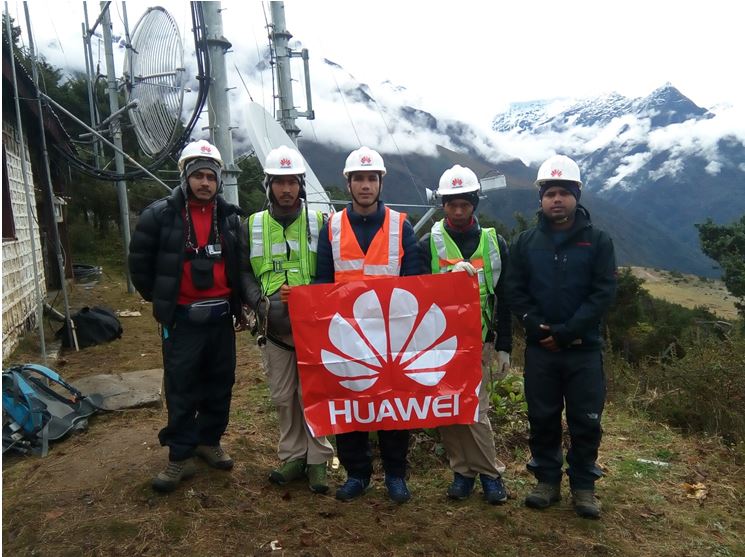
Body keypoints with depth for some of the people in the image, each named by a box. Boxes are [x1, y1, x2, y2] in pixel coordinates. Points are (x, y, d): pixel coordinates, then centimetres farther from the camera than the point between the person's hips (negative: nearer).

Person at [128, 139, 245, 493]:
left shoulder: (230, 217, 5)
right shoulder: (160, 215, -6)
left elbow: (241, 264, 17)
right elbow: (140, 263, 2)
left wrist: (237, 299, 12)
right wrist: (160, 299, 6)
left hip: (221, 316, 4)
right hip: (181, 318, -3)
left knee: (220, 384, 13)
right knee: (181, 389, 2)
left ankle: (209, 442, 31)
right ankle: (180, 456, 14)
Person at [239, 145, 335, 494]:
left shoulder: (319, 222, 1)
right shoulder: (253, 226, 8)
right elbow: (244, 272, 9)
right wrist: (260, 301, -9)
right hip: (274, 328, 3)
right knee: (283, 396, 11)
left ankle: (318, 459, 16)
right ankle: (292, 456, 25)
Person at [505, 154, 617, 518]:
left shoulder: (598, 241, 0)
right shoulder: (525, 242, 5)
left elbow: (604, 293, -8)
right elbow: (515, 291, 1)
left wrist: (566, 332, -16)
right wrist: (538, 327, -13)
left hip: (584, 349, -1)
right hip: (539, 348, 2)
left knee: (585, 420, 6)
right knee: (542, 417, 10)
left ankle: (583, 486, 23)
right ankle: (547, 480, 25)